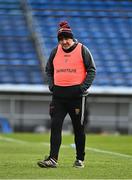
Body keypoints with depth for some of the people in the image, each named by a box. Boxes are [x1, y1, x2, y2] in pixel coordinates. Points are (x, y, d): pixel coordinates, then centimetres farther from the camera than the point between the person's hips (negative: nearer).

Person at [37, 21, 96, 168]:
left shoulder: (82, 50, -1)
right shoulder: (55, 51, 10)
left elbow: (92, 69, 1)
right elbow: (48, 70, 21)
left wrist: (84, 86, -10)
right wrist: (51, 84, 6)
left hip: (77, 94, -3)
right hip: (58, 94, 3)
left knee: (79, 128, 5)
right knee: (55, 126, -7)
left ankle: (80, 159, 17)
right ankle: (53, 159, -10)